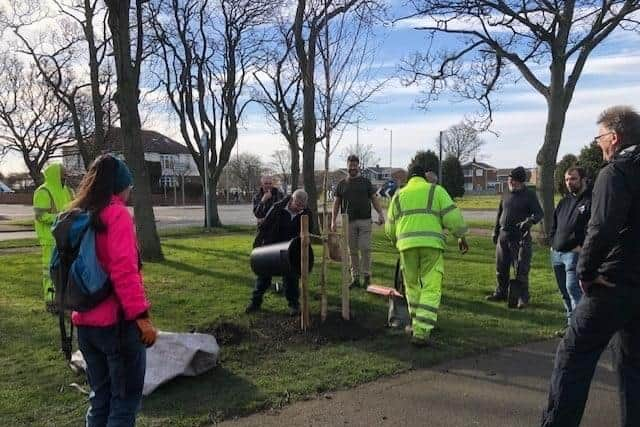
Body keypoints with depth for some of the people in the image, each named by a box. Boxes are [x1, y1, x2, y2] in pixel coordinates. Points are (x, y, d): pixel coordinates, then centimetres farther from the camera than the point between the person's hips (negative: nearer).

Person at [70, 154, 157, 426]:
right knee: (126, 398, 6)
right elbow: (124, 271, -22)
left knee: (100, 396, 20)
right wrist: (141, 315, -20)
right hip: (116, 321, -8)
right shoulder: (116, 214, -14)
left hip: (85, 322, 8)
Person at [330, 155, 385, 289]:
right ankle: (355, 278, 12)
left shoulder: (366, 182, 10)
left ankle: (366, 275, 4)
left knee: (365, 248, -8)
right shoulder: (342, 184, 12)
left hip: (365, 221, -1)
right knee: (352, 251, 5)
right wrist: (333, 220, 3)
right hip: (349, 222, 1)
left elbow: (374, 199, 7)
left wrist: (380, 213, -7)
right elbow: (336, 203, 12)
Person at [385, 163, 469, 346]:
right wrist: (461, 236, 9)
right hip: (431, 244, -2)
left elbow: (390, 227, 20)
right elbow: (452, 216, -1)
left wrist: (396, 240, 39)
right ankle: (421, 332, -7)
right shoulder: (436, 190, 10)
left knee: (412, 285, 21)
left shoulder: (399, 195, 18)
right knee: (430, 290, 2)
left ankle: (418, 324, 30)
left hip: (407, 245, 3)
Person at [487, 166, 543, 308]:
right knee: (501, 268, 12)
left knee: (521, 270, -4)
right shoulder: (506, 195, 13)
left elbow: (539, 213, -10)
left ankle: (523, 297, 6)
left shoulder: (529, 195, -3)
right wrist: (495, 232, 19)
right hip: (503, 236, 6)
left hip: (520, 237, -6)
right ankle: (501, 293, 26)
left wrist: (530, 221, -31)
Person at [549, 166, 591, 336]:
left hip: (575, 253, -8)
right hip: (557, 253, 8)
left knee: (573, 290, -14)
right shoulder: (564, 201, 18)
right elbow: (554, 224, 24)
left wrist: (582, 247, -18)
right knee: (565, 292, 14)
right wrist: (553, 242, 12)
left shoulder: (592, 201, -7)